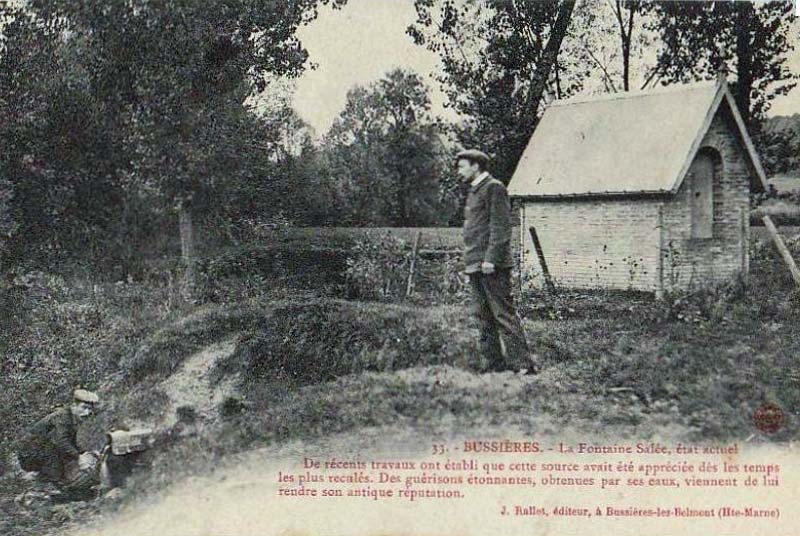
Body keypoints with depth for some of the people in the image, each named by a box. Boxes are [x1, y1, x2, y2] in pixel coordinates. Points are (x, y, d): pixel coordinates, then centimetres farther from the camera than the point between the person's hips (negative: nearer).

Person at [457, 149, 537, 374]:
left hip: (492, 265, -9)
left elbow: (500, 226, -14)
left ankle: (522, 363, -7)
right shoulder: (473, 191, 22)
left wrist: (491, 259, -21)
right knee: (484, 317, 10)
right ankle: (496, 362, 15)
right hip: (475, 265, 9)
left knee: (504, 314, -10)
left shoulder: (494, 188, -6)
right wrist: (469, 262, 16)